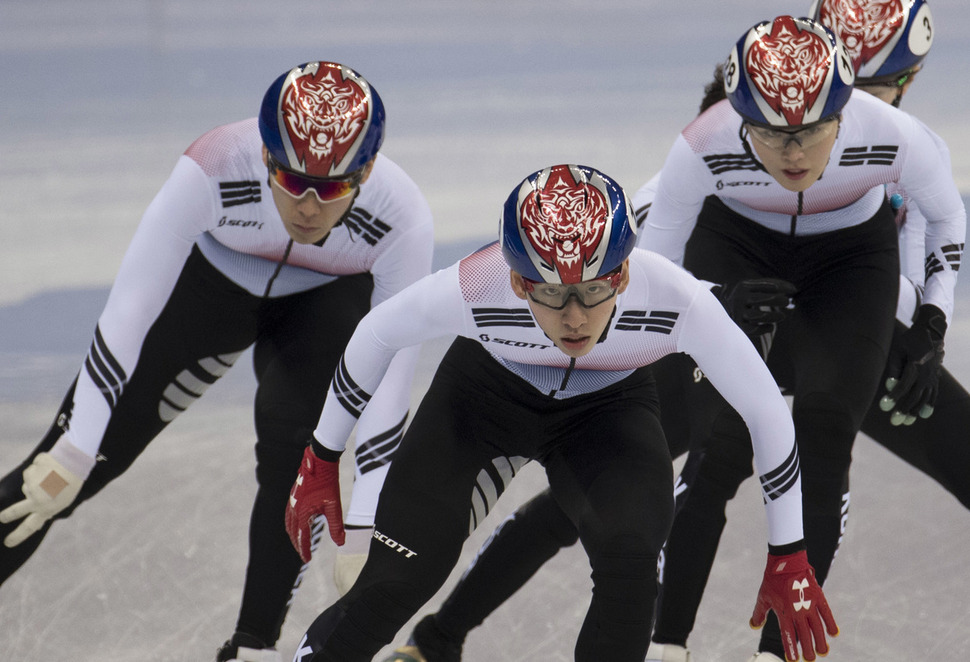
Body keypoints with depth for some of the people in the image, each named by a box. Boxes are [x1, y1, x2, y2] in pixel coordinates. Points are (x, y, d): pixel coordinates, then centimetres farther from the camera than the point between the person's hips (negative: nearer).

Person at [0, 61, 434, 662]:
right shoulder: (214, 168, -38)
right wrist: (74, 452, -31)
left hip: (328, 299, 0)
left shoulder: (402, 218, -34)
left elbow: (389, 384, -27)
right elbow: (130, 311, -32)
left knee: (292, 429, -26)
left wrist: (364, 533, -28)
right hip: (214, 281, 0)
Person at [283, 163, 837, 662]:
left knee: (629, 560, -27)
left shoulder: (676, 300, -36)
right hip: (487, 390, 0)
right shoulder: (473, 291, -36)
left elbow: (766, 410, -20)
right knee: (397, 581, -13)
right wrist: (322, 463, -2)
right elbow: (375, 337, -13)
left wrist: (789, 560, -12)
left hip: (608, 407, 0)